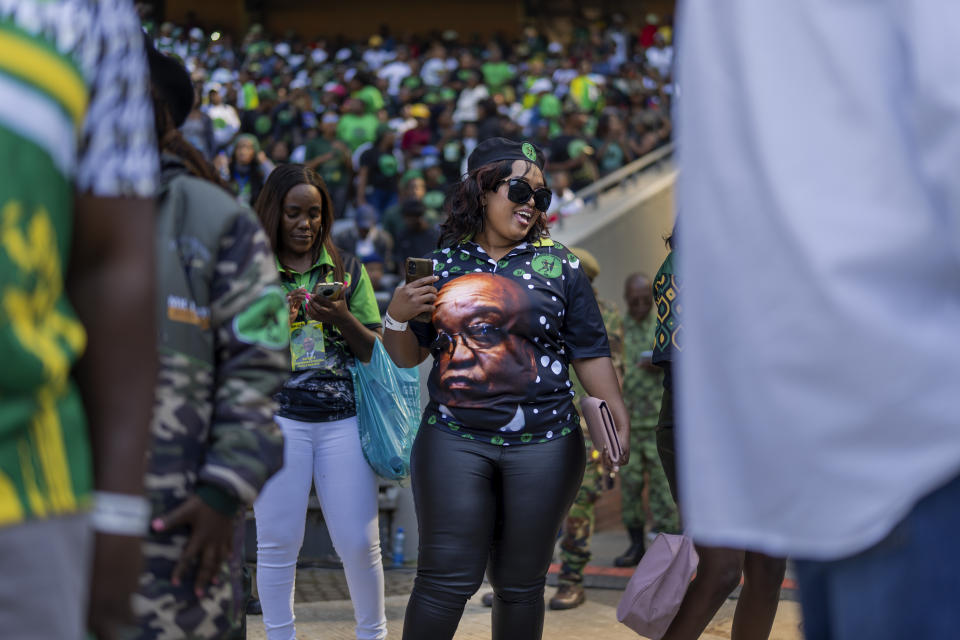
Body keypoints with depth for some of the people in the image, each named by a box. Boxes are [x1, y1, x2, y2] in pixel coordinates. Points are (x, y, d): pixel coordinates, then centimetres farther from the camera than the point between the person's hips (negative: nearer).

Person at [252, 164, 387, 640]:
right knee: (278, 542, 0)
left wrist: (343, 319, -9)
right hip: (278, 417, -1)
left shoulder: (348, 270, 10)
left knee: (359, 542, 1)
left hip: (344, 420, 1)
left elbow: (376, 350, 9)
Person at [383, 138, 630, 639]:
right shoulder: (441, 265, 8)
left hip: (542, 447, 1)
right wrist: (397, 317, -7)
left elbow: (590, 352, 4)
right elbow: (407, 357, 12)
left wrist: (616, 412, -9)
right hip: (453, 442, 0)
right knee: (446, 578, -5)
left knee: (520, 583, 7)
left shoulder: (559, 266, 7)